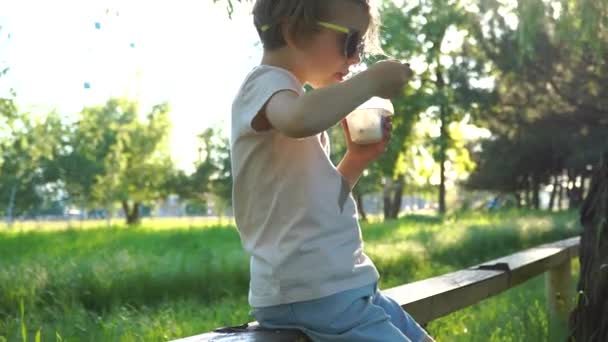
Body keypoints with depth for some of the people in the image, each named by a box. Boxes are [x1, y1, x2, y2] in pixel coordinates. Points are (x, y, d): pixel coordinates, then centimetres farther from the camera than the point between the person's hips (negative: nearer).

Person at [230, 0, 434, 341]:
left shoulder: (285, 94, 19)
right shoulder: (267, 83, -10)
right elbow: (301, 120, -38)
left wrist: (357, 159, 9)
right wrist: (373, 80, -23)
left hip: (338, 285, 10)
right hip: (308, 293, -10)